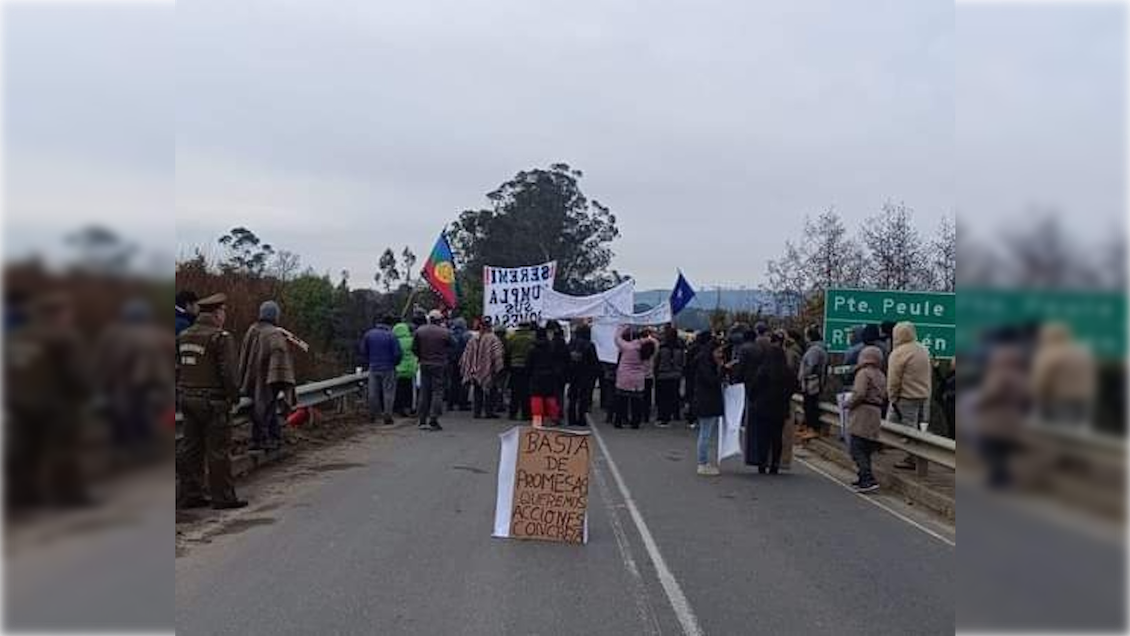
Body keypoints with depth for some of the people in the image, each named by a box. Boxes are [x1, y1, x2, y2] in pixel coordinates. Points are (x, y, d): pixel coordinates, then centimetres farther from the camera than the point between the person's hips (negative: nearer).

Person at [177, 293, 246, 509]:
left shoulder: (183, 336, 9)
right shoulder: (221, 338, -15)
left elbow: (176, 367, 14)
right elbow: (229, 372, -17)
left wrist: (182, 392, 20)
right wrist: (234, 395, -3)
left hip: (188, 399, 8)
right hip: (213, 401, -8)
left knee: (192, 447, 14)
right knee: (219, 451, 0)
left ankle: (189, 495, 20)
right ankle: (223, 497, 6)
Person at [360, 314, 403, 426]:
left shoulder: (368, 334, 2)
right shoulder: (391, 336, -12)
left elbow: (363, 351, 8)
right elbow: (398, 353, -13)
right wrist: (395, 363, 5)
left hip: (373, 368, 4)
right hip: (388, 369, -4)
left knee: (373, 393, 13)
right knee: (388, 393, 4)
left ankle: (372, 416, 20)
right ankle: (387, 417, 3)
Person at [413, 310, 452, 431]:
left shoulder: (419, 331, 1)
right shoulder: (445, 332, -9)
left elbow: (414, 348, 4)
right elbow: (452, 345, 0)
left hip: (424, 365, 4)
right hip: (439, 365, -4)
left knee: (424, 392, 10)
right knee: (437, 391, 0)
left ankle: (422, 420, 12)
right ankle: (433, 420, -5)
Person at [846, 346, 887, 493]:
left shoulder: (864, 373, -10)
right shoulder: (881, 376, 17)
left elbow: (859, 394, -20)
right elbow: (884, 396, 15)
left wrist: (849, 404, -6)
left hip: (862, 414, -9)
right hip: (876, 414, 9)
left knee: (857, 449, -9)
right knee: (866, 450, 15)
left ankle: (869, 480, -17)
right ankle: (864, 479, 19)